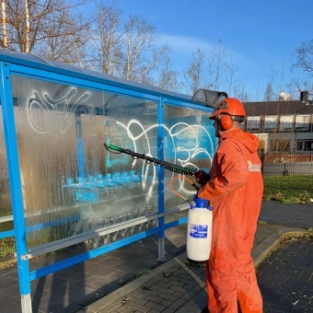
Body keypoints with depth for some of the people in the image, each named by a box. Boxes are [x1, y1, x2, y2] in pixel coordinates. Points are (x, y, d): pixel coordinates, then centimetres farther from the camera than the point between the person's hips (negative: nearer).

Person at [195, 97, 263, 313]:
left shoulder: (229, 144, -18)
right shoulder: (248, 145, 11)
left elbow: (236, 176, -36)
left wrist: (205, 192, -24)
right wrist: (207, 178, 9)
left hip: (228, 219, -9)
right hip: (245, 217, 9)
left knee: (222, 268, 8)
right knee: (242, 264, 21)